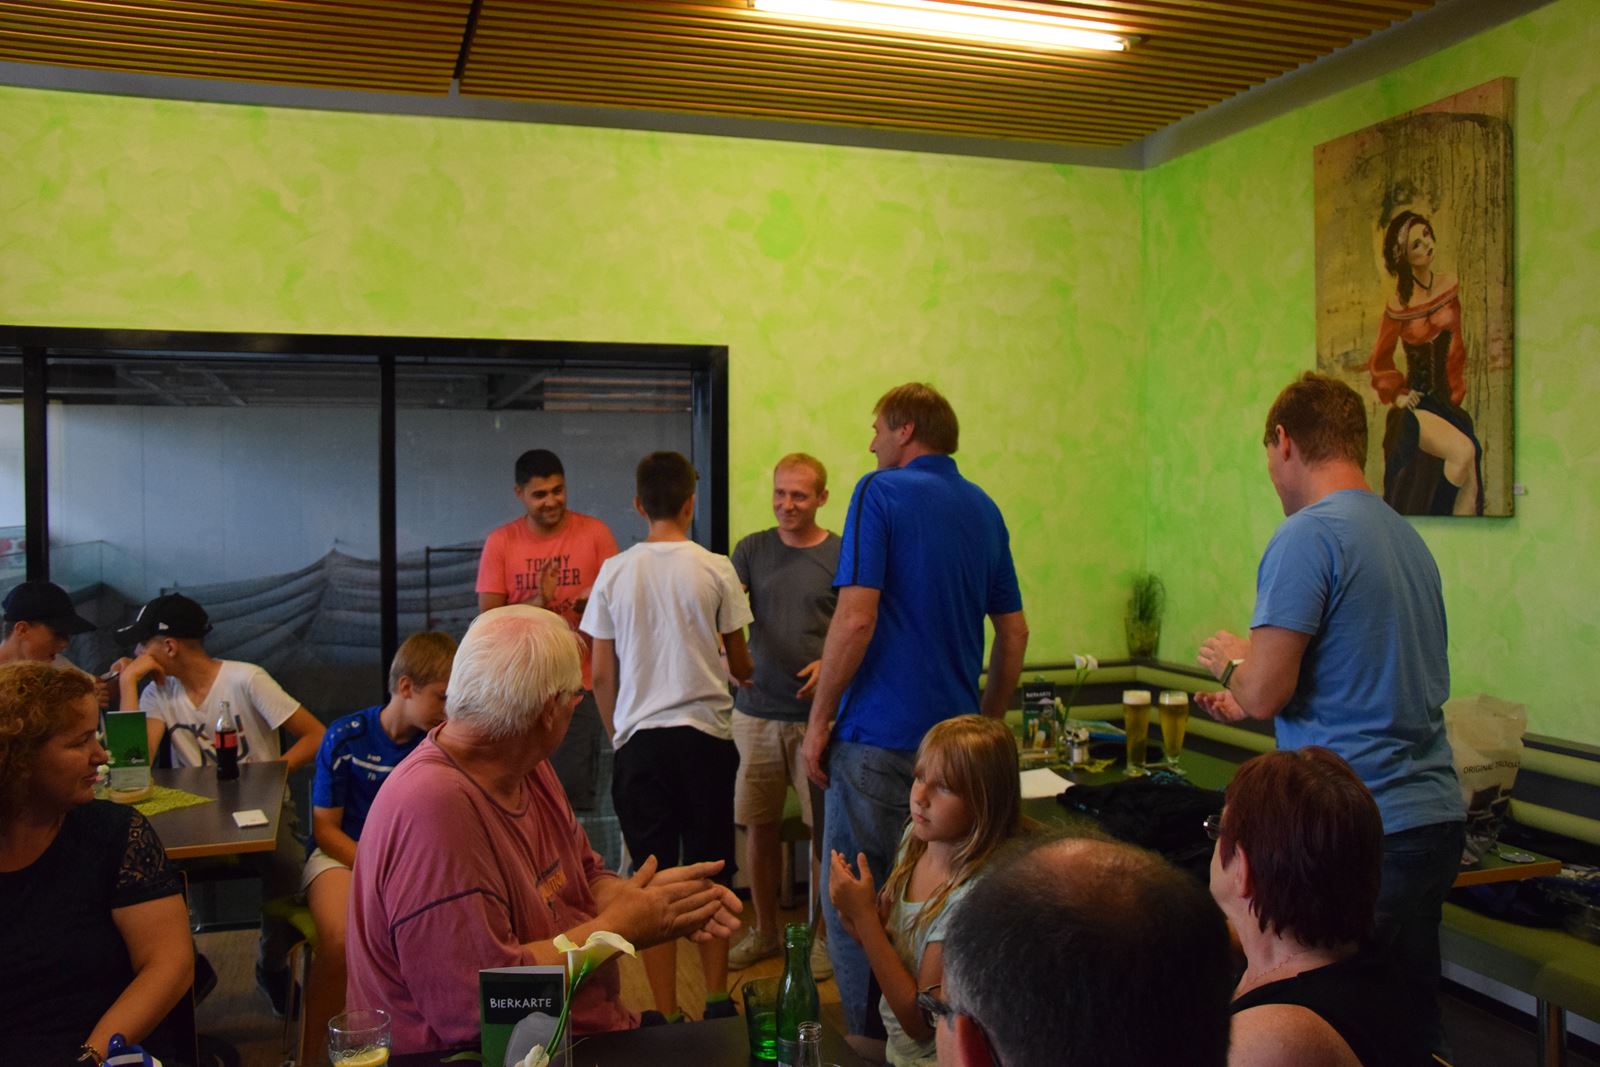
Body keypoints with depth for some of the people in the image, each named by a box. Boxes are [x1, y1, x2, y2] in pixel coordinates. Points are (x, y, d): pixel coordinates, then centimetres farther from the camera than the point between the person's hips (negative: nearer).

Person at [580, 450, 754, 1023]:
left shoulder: (615, 572, -1)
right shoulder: (716, 569, -4)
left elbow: (601, 677, 2)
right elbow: (739, 664, 5)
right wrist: (751, 673, 28)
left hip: (639, 738, 1)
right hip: (706, 736, 0)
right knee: (712, 874, 12)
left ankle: (666, 1013, 12)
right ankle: (717, 1001, 19)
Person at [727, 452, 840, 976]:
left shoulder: (842, 555, -1)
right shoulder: (751, 550, 6)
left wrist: (832, 664, -17)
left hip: (819, 715, -2)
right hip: (756, 711, 3)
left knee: (825, 826, 3)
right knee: (758, 824, 11)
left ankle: (825, 933, 21)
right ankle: (764, 930, 29)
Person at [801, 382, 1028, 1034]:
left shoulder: (882, 493, -8)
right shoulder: (984, 510, 12)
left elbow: (855, 619, -17)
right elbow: (1014, 633, 14)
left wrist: (819, 721, -9)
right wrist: (985, 723, 21)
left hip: (880, 736, -7)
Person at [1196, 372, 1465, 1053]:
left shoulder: (1308, 537, -14)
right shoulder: (1406, 536, 12)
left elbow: (1264, 693, -18)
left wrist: (1232, 662, 4)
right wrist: (1253, 700, 26)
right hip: (1435, 817, 8)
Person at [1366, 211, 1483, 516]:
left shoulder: (1449, 285, 4)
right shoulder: (1399, 304, -8)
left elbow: (1455, 345, 13)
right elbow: (1378, 362, 6)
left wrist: (1454, 392, 9)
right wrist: (1397, 395, -2)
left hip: (1446, 401, 5)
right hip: (1415, 405, -4)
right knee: (1464, 452, -27)